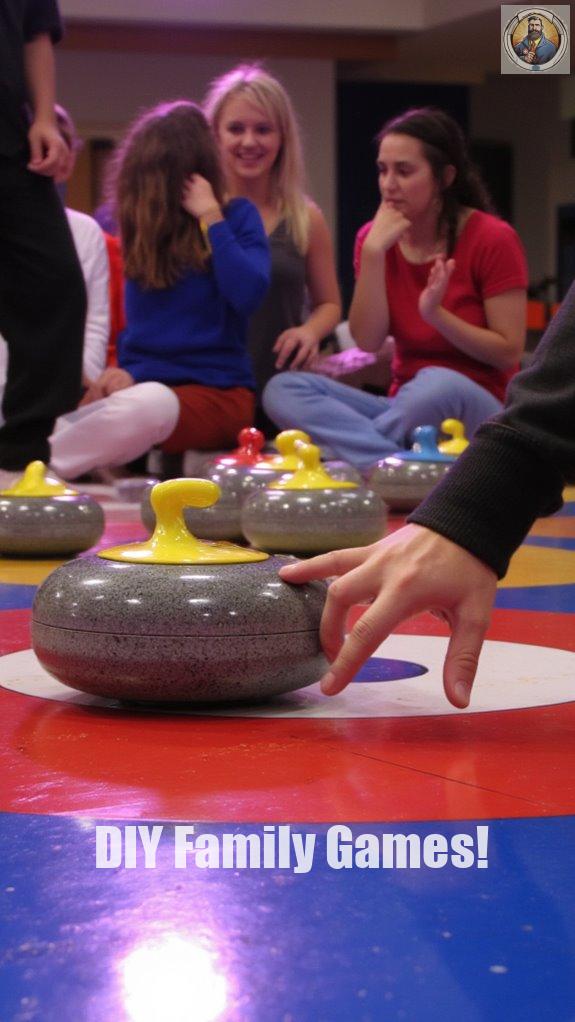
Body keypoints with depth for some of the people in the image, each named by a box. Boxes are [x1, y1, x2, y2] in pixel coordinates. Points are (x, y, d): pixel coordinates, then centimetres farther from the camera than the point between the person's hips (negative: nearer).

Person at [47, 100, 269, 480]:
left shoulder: (237, 215, 3)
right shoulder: (141, 226, 13)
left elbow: (248, 294, -15)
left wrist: (210, 216, -10)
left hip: (216, 392, -4)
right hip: (141, 382, 4)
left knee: (144, 405, -38)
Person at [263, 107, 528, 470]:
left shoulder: (493, 239, -8)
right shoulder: (375, 239, 4)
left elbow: (509, 353, -9)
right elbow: (368, 340, -7)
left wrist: (437, 314, -22)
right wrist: (373, 253, -15)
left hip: (476, 408, -5)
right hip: (406, 408, 5)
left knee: (438, 384, -40)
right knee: (283, 389, -19)